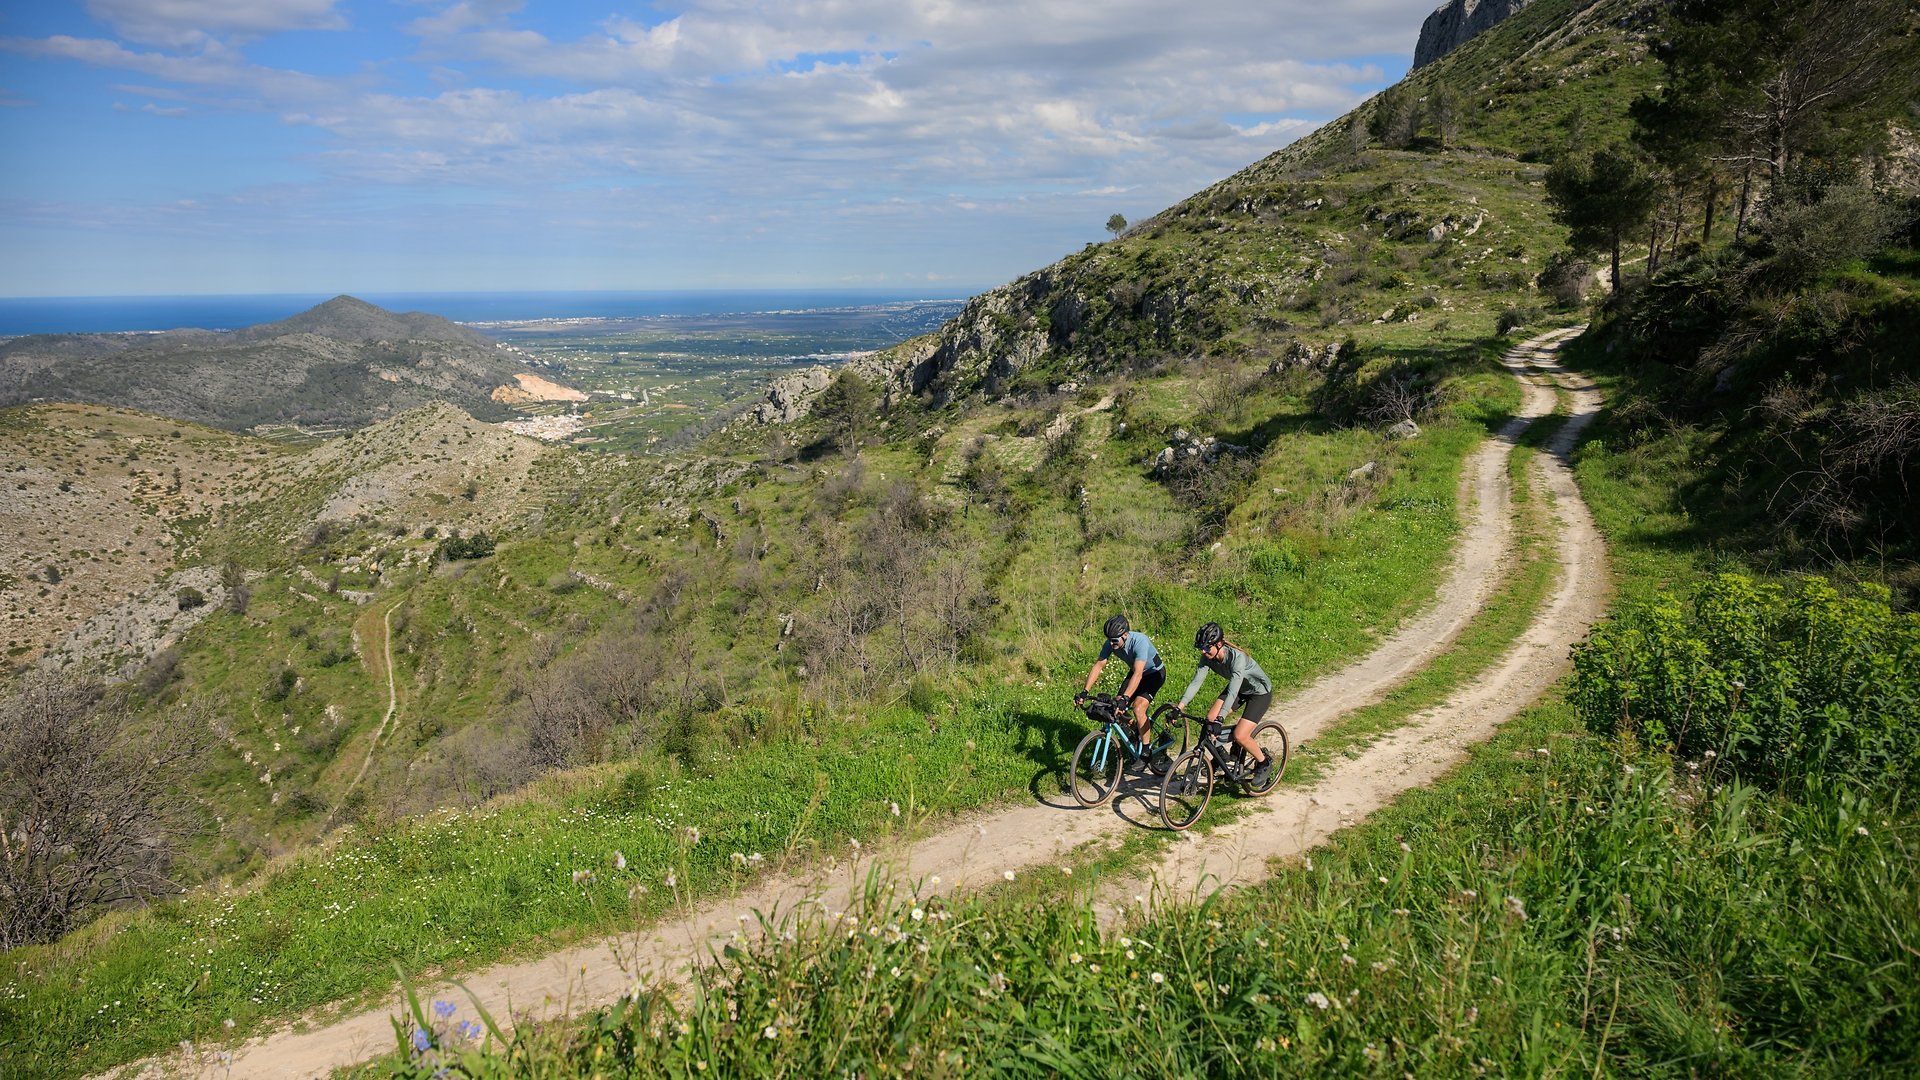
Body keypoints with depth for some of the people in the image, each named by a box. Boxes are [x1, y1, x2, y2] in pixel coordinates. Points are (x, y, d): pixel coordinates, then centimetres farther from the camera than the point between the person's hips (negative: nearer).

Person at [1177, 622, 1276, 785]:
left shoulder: (1237, 657, -37)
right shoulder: (1207, 657, -18)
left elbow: (1232, 691, -44)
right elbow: (1196, 681, -21)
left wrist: (1220, 719, -52)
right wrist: (1179, 707, -32)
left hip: (1260, 692, -7)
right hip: (1239, 689, 7)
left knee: (1240, 736, -17)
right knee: (1210, 719, -11)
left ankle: (1264, 763, 9)